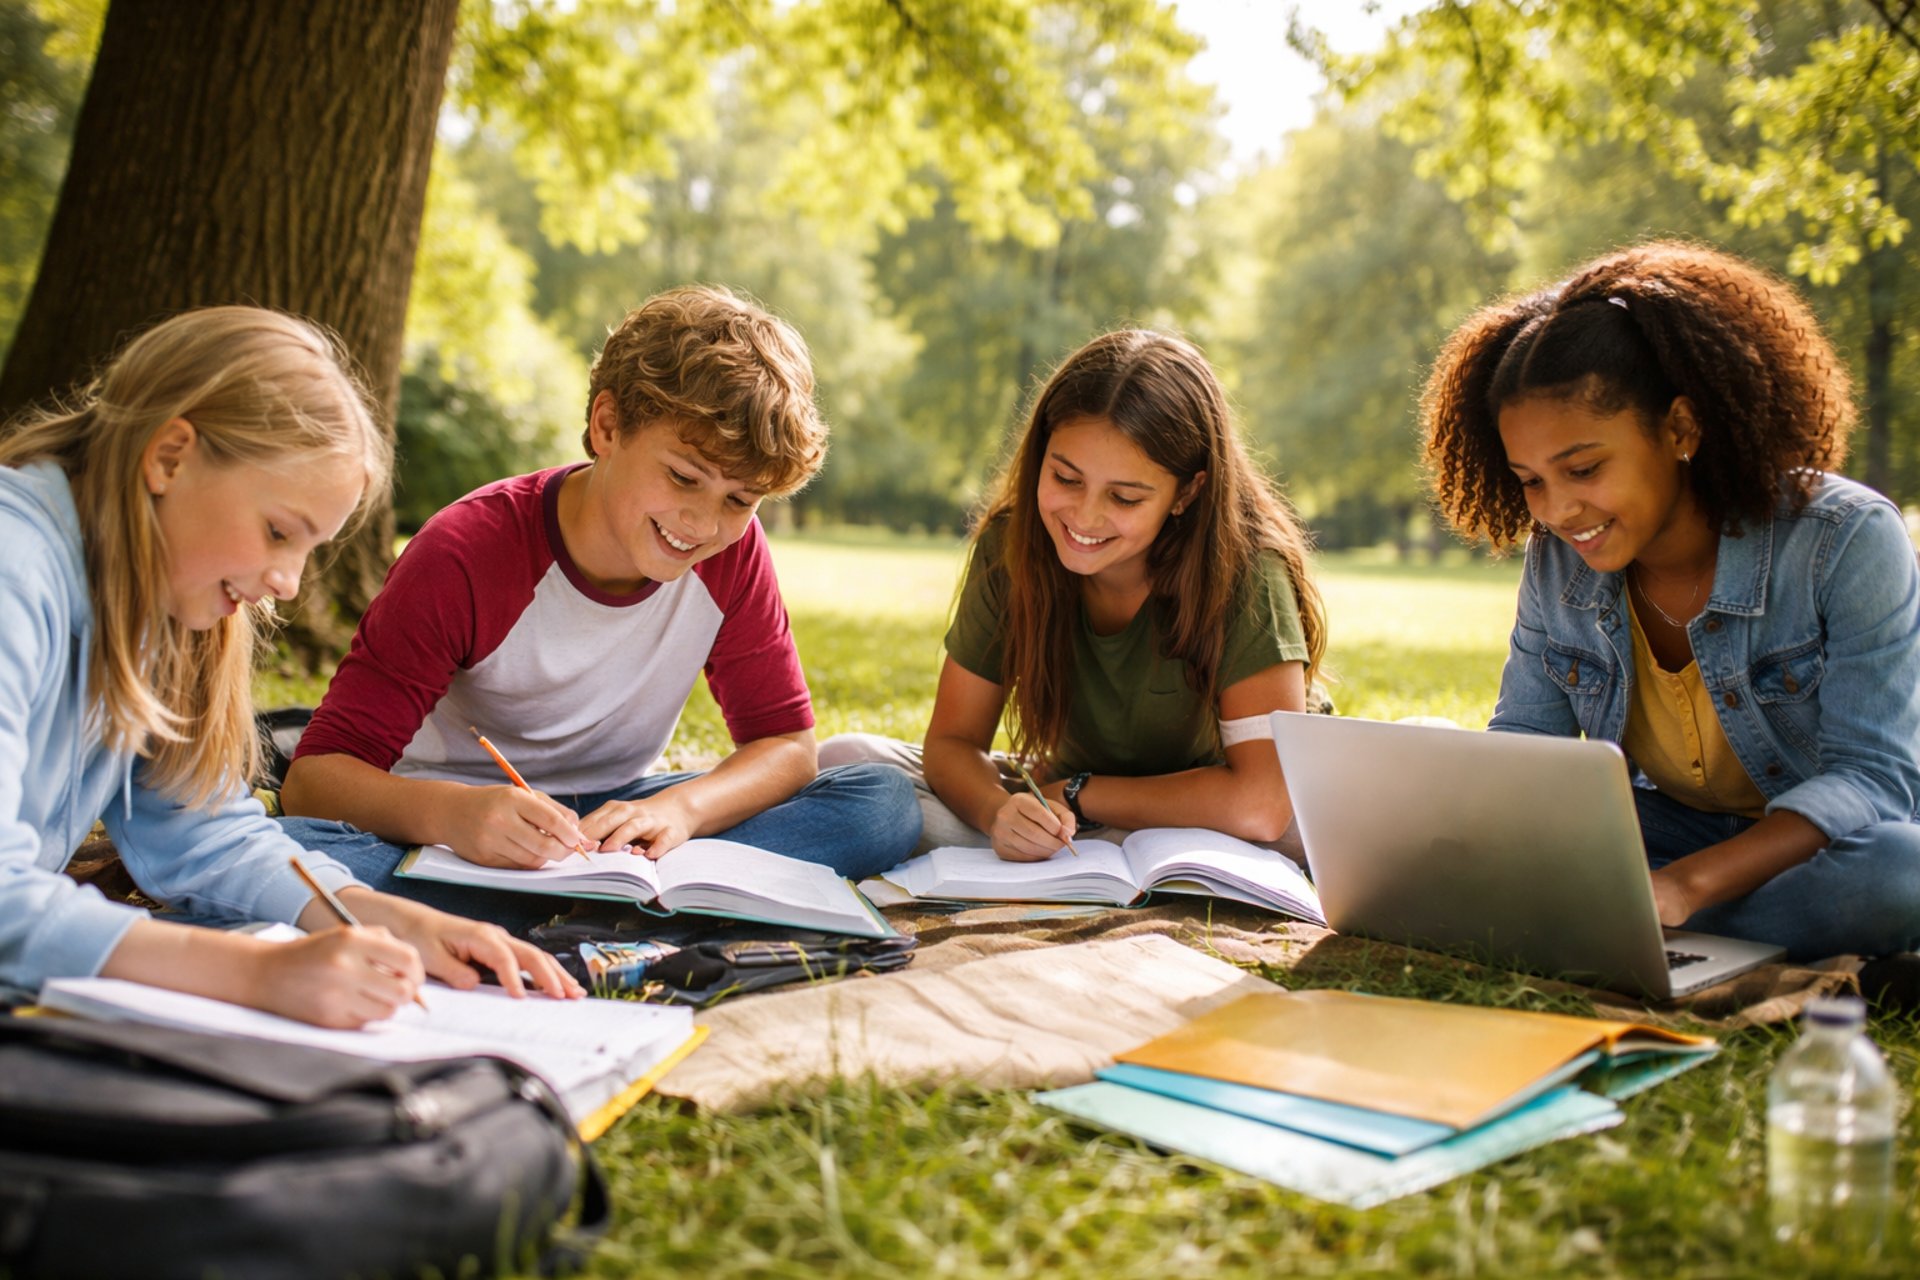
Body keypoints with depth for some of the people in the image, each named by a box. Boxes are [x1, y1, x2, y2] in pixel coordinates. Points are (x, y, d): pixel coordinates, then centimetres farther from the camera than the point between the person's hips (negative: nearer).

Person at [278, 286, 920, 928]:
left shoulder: (733, 552, -8)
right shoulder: (465, 555, -21)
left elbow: (786, 742, -5)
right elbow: (313, 778, -23)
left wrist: (681, 808, -28)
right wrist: (451, 812, -46)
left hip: (614, 819, 4)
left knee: (887, 806, -19)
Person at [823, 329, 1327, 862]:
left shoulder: (1244, 572, -25)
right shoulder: (1009, 546, -13)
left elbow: (1262, 806, -34)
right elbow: (952, 742, -9)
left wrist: (1076, 794, -22)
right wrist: (999, 810, -32)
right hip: (1068, 822, 4)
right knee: (846, 759, -13)